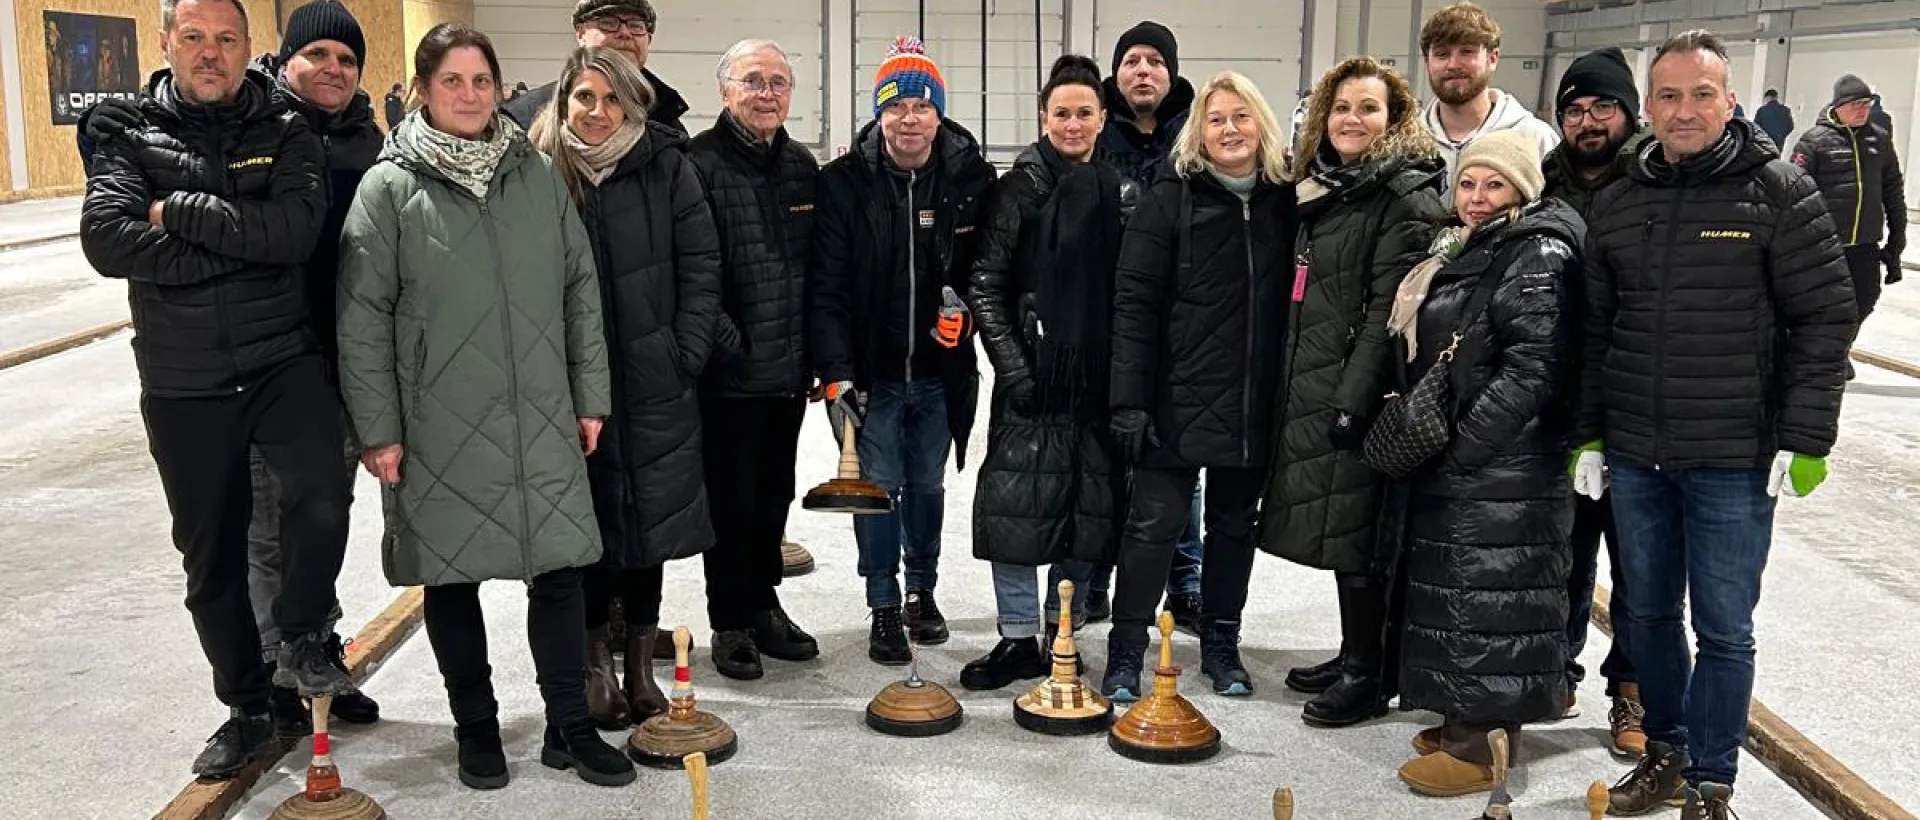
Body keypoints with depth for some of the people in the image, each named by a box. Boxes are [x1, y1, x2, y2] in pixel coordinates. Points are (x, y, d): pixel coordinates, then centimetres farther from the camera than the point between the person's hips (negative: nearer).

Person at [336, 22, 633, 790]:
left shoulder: (538, 175, 6)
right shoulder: (389, 187, -3)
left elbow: (581, 289, 9)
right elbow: (362, 317, -4)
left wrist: (589, 396, 7)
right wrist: (377, 429, -7)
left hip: (541, 419, 2)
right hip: (441, 427, -2)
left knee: (558, 570, 5)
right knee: (452, 577, 9)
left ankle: (569, 727, 20)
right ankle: (476, 728, 27)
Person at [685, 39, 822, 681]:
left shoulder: (802, 166, 10)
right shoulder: (699, 164, -11)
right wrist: (720, 340, -16)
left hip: (789, 366, 6)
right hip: (729, 373, -6)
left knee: (774, 494, 16)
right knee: (731, 499, 5)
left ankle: (764, 604, 31)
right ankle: (731, 622, 19)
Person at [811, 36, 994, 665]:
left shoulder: (972, 177, -3)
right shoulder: (843, 182, -8)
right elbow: (827, 287, -12)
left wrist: (965, 305, -15)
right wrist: (836, 373, -20)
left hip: (940, 371, 2)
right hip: (870, 370, -2)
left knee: (927, 485, 16)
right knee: (878, 486, 1)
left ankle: (922, 590, 35)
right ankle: (885, 609, 15)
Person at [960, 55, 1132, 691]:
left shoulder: (1122, 194, 9)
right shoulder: (1019, 189, -1)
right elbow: (986, 285, -4)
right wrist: (1011, 365, -12)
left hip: (1099, 378, 3)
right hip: (1031, 376, -3)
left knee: (1091, 509, 8)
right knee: (1015, 504, -3)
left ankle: (1062, 632, 22)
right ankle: (1019, 639, 9)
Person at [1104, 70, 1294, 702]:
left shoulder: (1283, 201, 6)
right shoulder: (1171, 199, -4)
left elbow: (1293, 301, 10)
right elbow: (1134, 302, -9)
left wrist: (1292, 396, 4)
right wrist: (1130, 400, -15)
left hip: (1255, 404, 4)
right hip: (1177, 398, -4)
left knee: (1235, 525, 14)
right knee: (1155, 523, 1)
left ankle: (1220, 644, 29)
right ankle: (1125, 652, 13)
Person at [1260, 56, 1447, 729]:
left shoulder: (1407, 199, -9)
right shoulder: (1320, 190, 15)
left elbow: (1389, 311, -17)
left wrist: (1353, 399, -22)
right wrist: (1287, 387, 15)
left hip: (1357, 393, -8)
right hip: (1310, 392, 8)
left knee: (1356, 529, -1)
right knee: (1338, 524, 14)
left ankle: (1369, 675, 10)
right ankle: (1352, 655, 26)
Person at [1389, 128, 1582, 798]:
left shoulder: (1537, 256, -12)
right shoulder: (1461, 252, 16)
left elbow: (1532, 367, -21)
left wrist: (1462, 443, -19)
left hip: (1503, 467, -9)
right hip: (1450, 465, 9)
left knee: (1486, 594, -3)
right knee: (1456, 591, 15)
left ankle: (1479, 746, 5)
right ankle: (1465, 720, 27)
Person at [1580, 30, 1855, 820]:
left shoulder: (1780, 193, -5)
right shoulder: (1618, 202, 7)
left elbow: (1825, 319, -6)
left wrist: (1805, 438, -11)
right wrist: (1588, 433, 8)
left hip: (1735, 460, -4)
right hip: (1634, 457, 4)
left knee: (1723, 628, 5)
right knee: (1649, 613, 14)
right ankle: (1666, 753, 32)